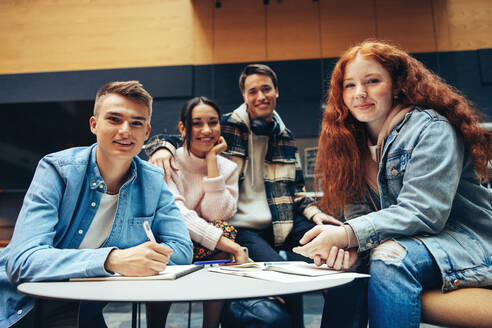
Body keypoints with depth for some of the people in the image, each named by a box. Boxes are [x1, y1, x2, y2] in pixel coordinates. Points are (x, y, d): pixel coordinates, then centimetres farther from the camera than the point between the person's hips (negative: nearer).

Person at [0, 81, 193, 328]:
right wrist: (111, 260, -40)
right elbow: (22, 260, -25)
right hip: (22, 307, -3)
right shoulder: (56, 169, -15)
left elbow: (181, 248, -4)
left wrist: (136, 260, -23)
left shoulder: (153, 181, -4)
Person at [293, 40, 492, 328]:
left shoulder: (431, 128, -14)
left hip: (465, 241, -5)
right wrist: (341, 244, -24)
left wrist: (347, 235, -33)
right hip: (407, 242, 6)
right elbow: (358, 212, -1)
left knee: (389, 257, -33)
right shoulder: (353, 141, 6)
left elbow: (422, 212, -24)